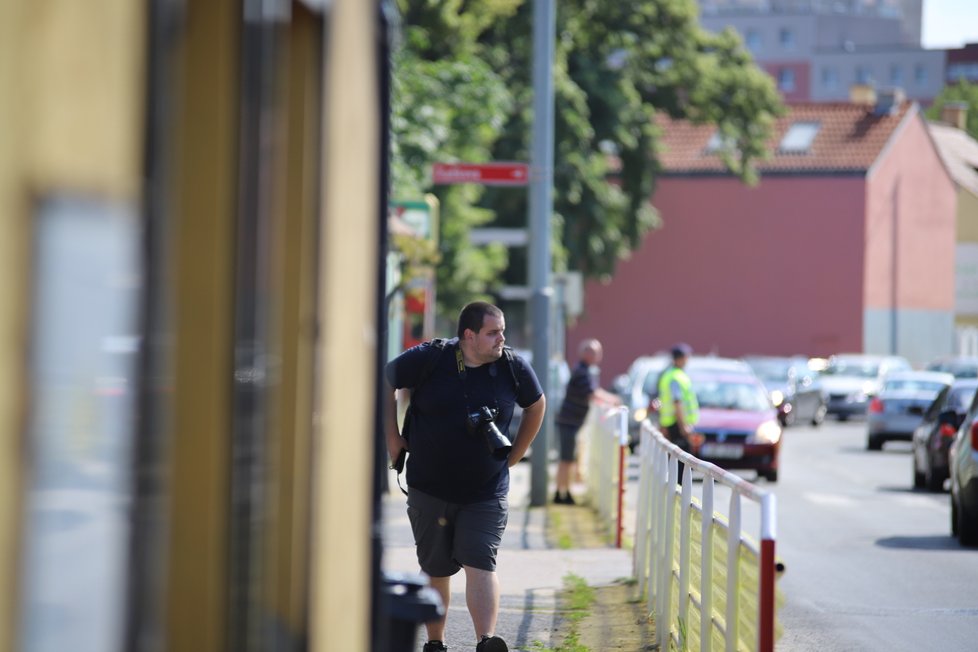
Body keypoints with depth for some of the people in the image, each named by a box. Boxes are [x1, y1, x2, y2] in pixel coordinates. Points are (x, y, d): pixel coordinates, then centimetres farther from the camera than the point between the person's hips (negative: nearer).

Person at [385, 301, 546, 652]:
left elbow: (536, 404, 16)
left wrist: (514, 455, 14)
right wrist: (392, 438, 3)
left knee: (481, 564, -14)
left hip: (486, 494, 0)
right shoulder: (428, 359, -11)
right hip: (430, 488, 0)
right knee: (436, 570, 10)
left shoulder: (513, 368, -4)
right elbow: (383, 382, 4)